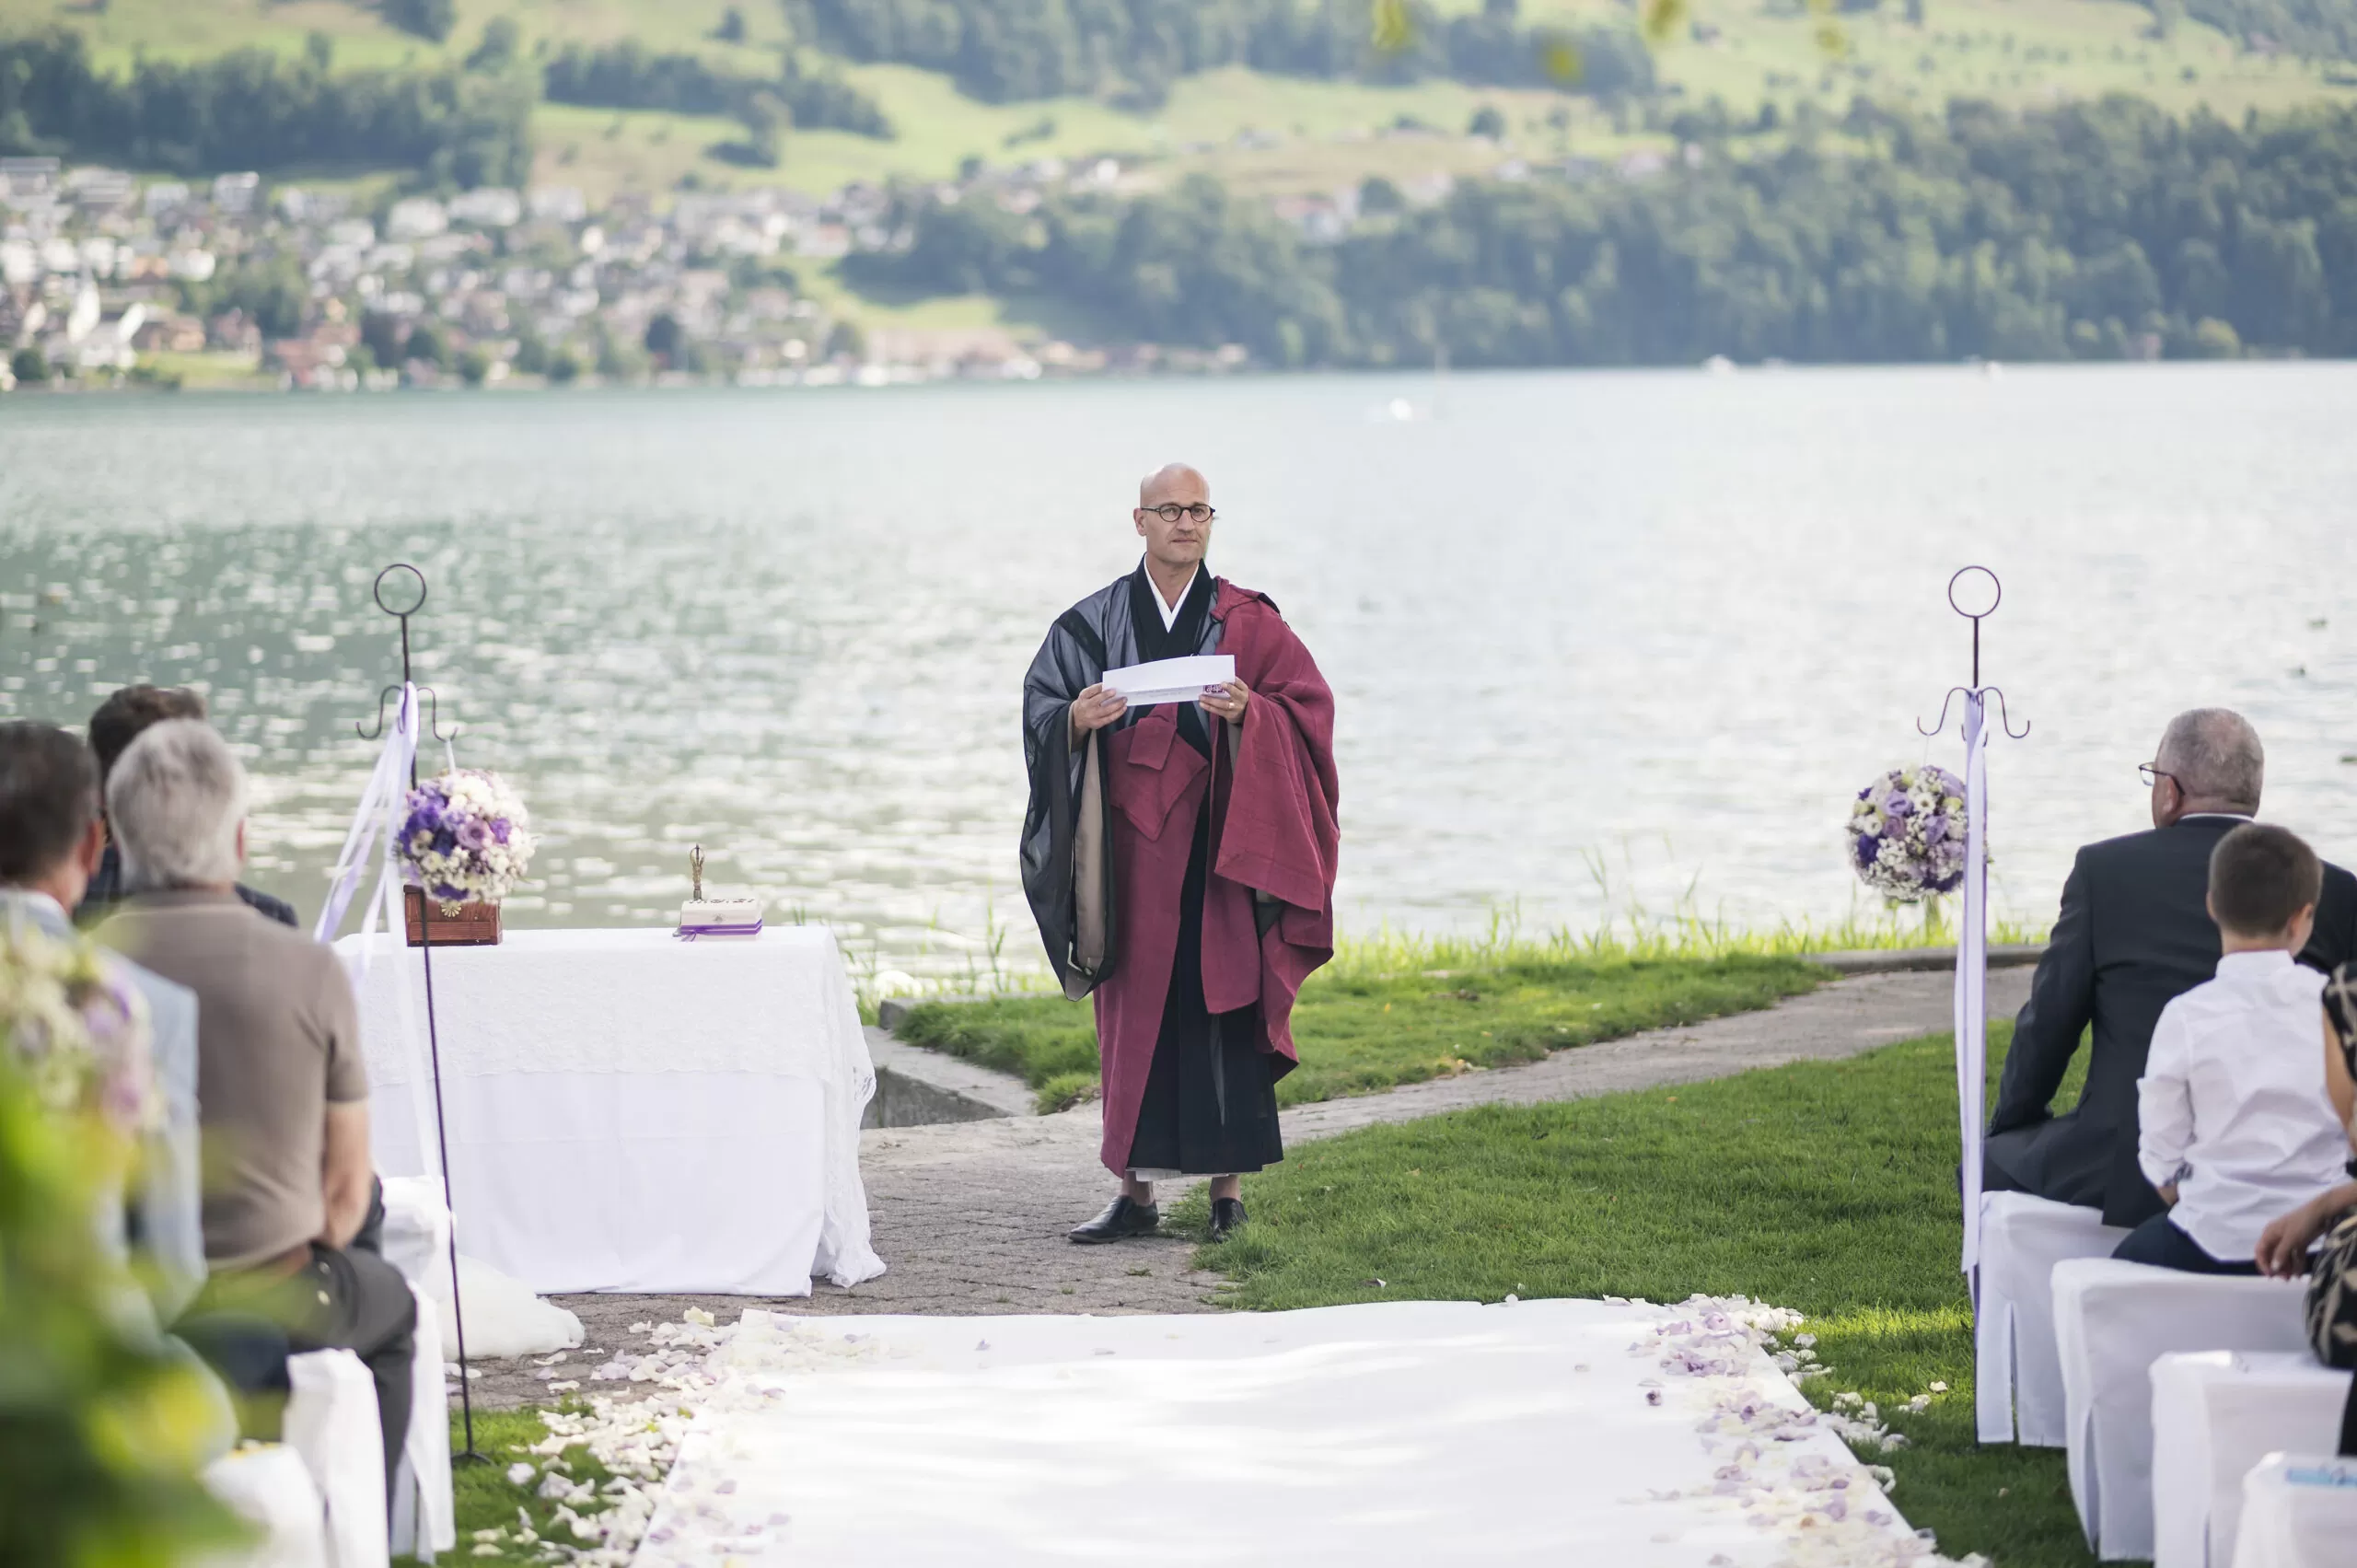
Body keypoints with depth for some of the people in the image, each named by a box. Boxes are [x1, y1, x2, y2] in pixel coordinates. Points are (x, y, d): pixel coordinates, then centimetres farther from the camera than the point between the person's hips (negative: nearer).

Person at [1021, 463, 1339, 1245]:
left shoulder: (1248, 622, 4)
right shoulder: (1094, 623, 7)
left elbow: (1306, 705, -2)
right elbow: (1042, 711, 2)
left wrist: (1247, 712, -21)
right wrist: (1077, 720, -20)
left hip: (1215, 842, -1)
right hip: (1131, 843, 1)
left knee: (1222, 1004, -3)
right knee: (1134, 1013, 2)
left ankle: (1228, 1187, 2)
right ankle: (1136, 1189, 8)